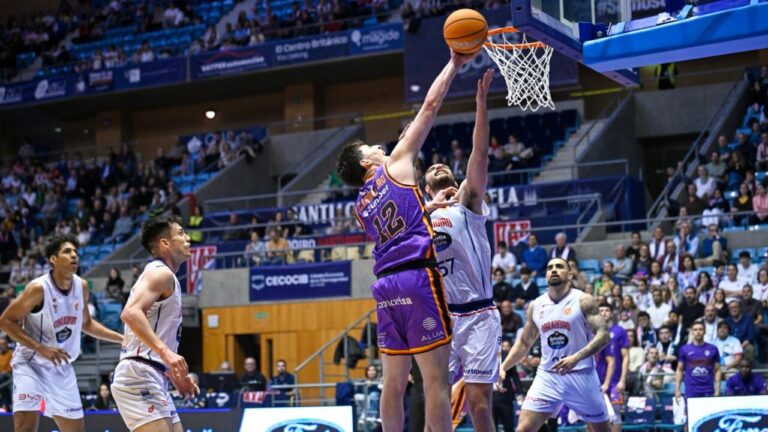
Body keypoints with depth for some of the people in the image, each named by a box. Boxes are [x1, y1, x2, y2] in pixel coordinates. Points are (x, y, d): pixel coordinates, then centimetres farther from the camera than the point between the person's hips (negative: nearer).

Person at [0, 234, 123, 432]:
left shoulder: (82, 286, -1)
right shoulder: (38, 288, -21)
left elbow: (86, 323, 16)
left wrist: (122, 338, 8)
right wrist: (40, 348, -24)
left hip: (62, 367, 6)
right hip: (31, 364, -6)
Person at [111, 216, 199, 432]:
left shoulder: (161, 275, 23)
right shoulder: (161, 273, -7)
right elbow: (130, 313, -25)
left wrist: (174, 374, 23)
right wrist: (165, 351, -31)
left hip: (152, 379, 11)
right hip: (139, 375, -11)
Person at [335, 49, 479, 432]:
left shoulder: (361, 206, 21)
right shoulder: (396, 164, 6)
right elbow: (430, 106, 6)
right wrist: (454, 65, 13)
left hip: (386, 283, 7)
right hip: (418, 276, -7)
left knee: (394, 381, 9)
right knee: (435, 379, -8)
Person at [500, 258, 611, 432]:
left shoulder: (583, 301, -6)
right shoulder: (535, 306, 6)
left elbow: (603, 335, -15)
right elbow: (524, 342, 18)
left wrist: (576, 358, -28)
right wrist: (503, 367, 4)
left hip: (581, 376, -3)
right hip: (548, 377, 3)